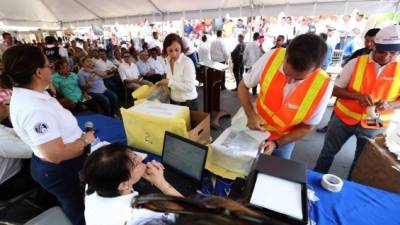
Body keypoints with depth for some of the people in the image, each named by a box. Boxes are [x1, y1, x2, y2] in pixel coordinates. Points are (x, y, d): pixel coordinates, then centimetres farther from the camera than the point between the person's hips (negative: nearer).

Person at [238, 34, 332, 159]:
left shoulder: (323, 86, -25)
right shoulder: (271, 58, -26)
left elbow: (307, 127, -11)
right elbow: (243, 86, -11)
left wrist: (276, 144, -21)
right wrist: (251, 115, -25)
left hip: (284, 139, -1)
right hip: (255, 129, 1)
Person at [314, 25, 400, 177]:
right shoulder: (356, 62, -8)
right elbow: (335, 90, -8)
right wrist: (357, 95, -25)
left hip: (375, 125, 2)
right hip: (344, 117, -1)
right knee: (328, 152, 13)